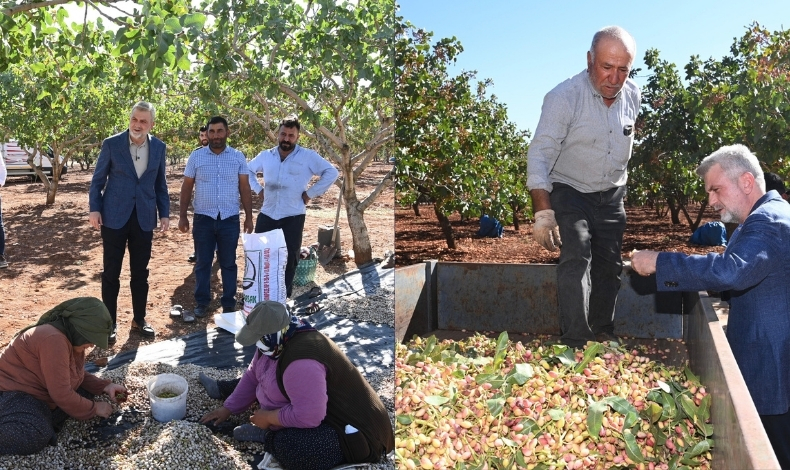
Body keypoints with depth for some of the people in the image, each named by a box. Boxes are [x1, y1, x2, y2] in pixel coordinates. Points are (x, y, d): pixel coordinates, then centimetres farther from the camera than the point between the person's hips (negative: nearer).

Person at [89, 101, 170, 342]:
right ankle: (110, 323, 17)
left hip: (144, 218, 2)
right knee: (111, 273, 5)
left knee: (140, 272, 11)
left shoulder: (159, 147, 3)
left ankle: (139, 320, 24)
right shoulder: (112, 144, -5)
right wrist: (94, 209, -9)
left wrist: (164, 213, 4)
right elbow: (98, 180, 0)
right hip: (114, 217, -2)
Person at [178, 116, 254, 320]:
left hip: (230, 219, 0)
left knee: (229, 263, 8)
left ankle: (229, 303, 18)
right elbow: (187, 188, 6)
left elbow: (245, 188, 5)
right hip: (203, 218, 0)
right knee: (202, 263, 8)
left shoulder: (238, 157, 2)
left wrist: (249, 216, 2)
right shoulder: (196, 156, 1)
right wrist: (182, 216, 3)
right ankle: (201, 302, 20)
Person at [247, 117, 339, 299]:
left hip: (293, 217, -3)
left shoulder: (308, 156, -3)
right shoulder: (265, 156, 9)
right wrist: (258, 189, 9)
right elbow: (248, 170, 25)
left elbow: (331, 172, -5)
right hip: (267, 215, 3)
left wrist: (310, 193, -8)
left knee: (289, 258, 3)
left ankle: (284, 296, 15)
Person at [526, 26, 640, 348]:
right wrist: (543, 211, -36)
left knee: (609, 268, 10)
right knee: (576, 258, -22)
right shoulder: (564, 97, -23)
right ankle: (575, 343, -19)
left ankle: (603, 336, 26)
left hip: (611, 196, 6)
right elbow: (540, 155, -28)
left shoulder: (633, 96, -3)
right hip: (569, 192, -5)